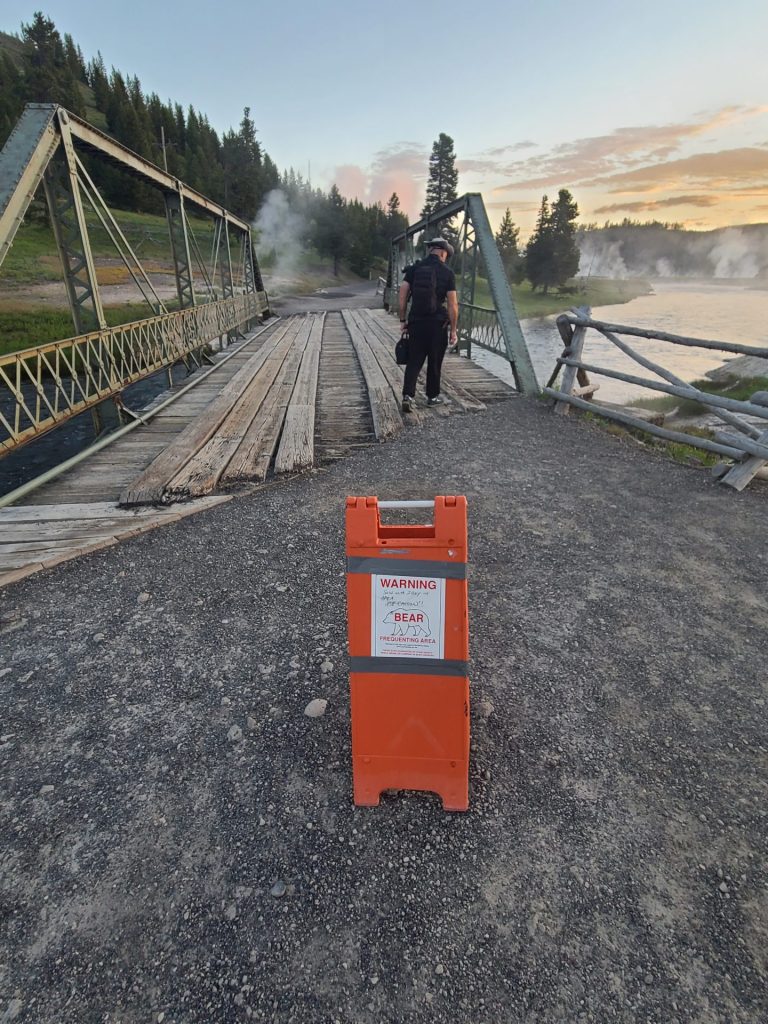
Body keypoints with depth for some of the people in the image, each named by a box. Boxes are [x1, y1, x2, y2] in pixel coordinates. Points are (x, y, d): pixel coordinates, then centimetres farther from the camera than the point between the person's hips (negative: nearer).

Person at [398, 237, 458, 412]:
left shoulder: (414, 268, 5)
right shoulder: (447, 272, -2)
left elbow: (402, 296, 0)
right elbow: (452, 305, -6)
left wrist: (403, 320, 7)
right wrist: (453, 331, -2)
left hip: (416, 322, 2)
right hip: (437, 324, -2)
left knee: (414, 361, 6)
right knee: (434, 362, 11)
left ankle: (408, 395, -10)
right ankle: (432, 396, 22)